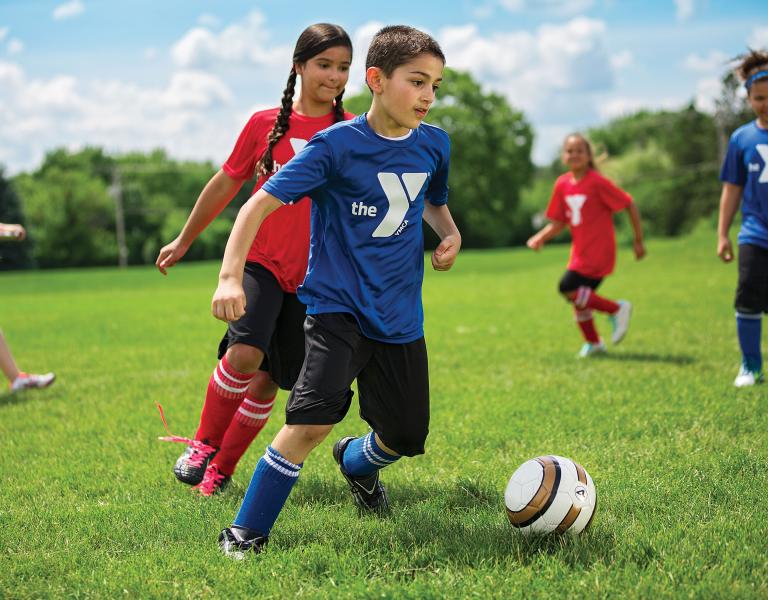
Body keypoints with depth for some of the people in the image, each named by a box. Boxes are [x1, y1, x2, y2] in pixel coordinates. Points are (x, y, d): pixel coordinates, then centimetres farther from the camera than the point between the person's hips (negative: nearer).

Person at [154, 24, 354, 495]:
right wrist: (184, 240, 19)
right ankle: (204, 443, 2)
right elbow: (226, 184, 11)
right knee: (245, 353, -23)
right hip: (261, 261, -1)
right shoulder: (266, 124, 0)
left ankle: (221, 469, 24)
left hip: (314, 276, 1)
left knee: (269, 381, 4)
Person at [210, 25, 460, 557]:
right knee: (313, 420, -24)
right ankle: (246, 533, -9)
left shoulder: (435, 145, 3)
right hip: (337, 306, -5)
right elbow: (261, 203, -14)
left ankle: (356, 462, 47)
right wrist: (231, 276, -26)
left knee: (407, 437, 11)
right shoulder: (335, 145, -13)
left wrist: (449, 232, 2)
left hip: (400, 314, 5)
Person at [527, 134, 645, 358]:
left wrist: (638, 241, -5)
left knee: (568, 288, -19)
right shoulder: (562, 184, 4)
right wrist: (540, 238, -8)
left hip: (599, 251, -7)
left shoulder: (598, 182, -14)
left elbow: (630, 205, -9)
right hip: (579, 252, 7)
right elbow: (558, 223, 11)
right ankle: (593, 343, 32)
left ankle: (616, 309, -4)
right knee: (579, 298, 10)